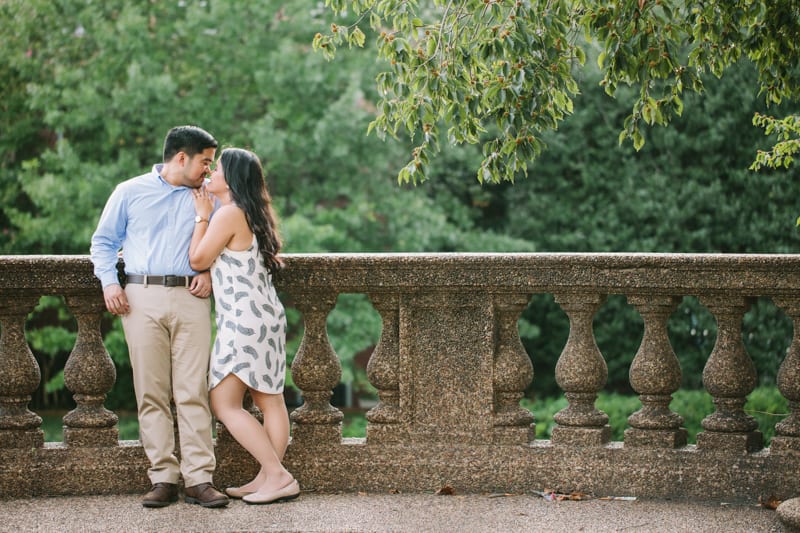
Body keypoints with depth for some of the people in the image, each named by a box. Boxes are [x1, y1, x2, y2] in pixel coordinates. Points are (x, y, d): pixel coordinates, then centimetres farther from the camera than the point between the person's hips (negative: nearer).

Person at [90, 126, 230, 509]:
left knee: (193, 391, -6)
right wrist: (109, 282, 0)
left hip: (190, 299, 1)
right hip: (141, 299, -1)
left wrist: (209, 272, 2)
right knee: (151, 392, -2)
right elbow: (103, 240, 15)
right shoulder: (130, 192, 11)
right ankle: (163, 477, 0)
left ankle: (199, 479, -7)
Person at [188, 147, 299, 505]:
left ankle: (278, 476, -9)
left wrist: (202, 217, 1)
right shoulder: (254, 214, 15)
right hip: (266, 317, 10)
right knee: (269, 400, 8)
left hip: (244, 321, -10)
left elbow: (198, 260, -10)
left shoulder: (229, 213, -14)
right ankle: (269, 477, 10)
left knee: (224, 404, -6)